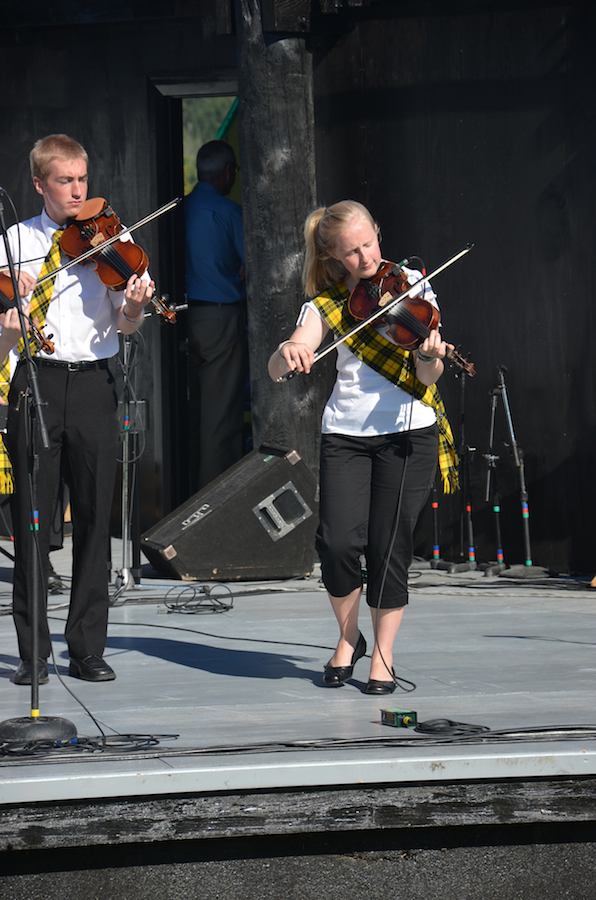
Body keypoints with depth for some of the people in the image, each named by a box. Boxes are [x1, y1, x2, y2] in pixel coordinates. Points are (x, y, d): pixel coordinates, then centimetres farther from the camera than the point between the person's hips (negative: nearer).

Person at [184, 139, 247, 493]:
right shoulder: (228, 211, -11)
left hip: (184, 316, 6)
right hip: (221, 315, -6)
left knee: (189, 407, 12)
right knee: (221, 410, -2)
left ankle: (189, 486, 18)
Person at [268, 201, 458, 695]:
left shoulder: (411, 286, 1)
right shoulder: (326, 303, 4)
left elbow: (429, 376, -8)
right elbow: (277, 370, -9)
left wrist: (429, 356, -31)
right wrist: (289, 353, -33)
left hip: (408, 432, -1)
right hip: (345, 434, 1)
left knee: (390, 546, -6)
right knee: (338, 541, -13)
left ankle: (383, 656, 12)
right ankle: (348, 638, 13)